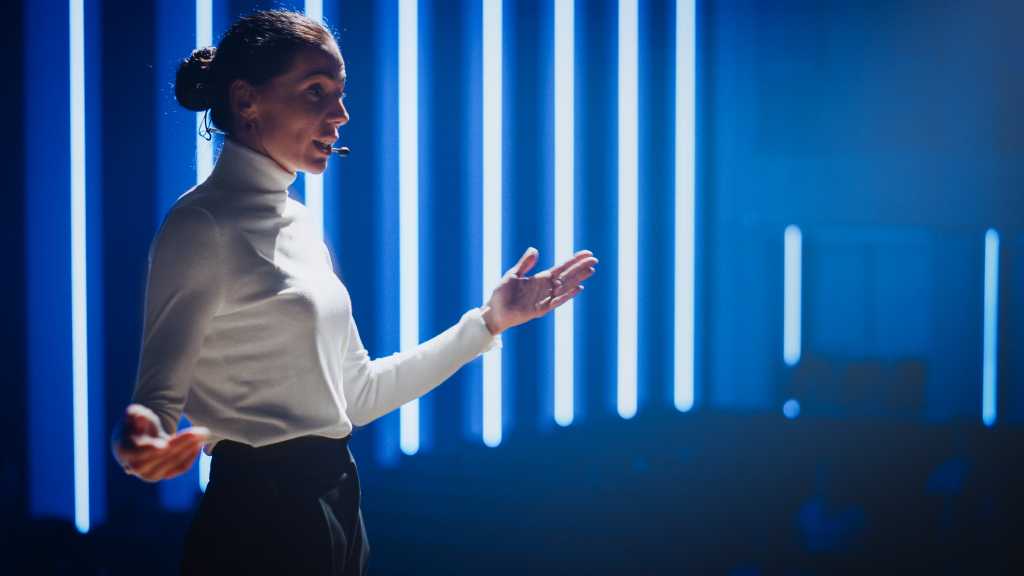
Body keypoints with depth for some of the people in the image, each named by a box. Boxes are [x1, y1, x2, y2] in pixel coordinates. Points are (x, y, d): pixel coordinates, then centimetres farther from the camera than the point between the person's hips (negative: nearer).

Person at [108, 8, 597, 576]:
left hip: (335, 506, 8)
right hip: (258, 516, -8)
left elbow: (357, 395, 13)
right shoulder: (203, 224, -12)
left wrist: (489, 320, 12)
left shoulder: (299, 224, 12)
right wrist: (141, 440, -39)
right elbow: (159, 395, -16)